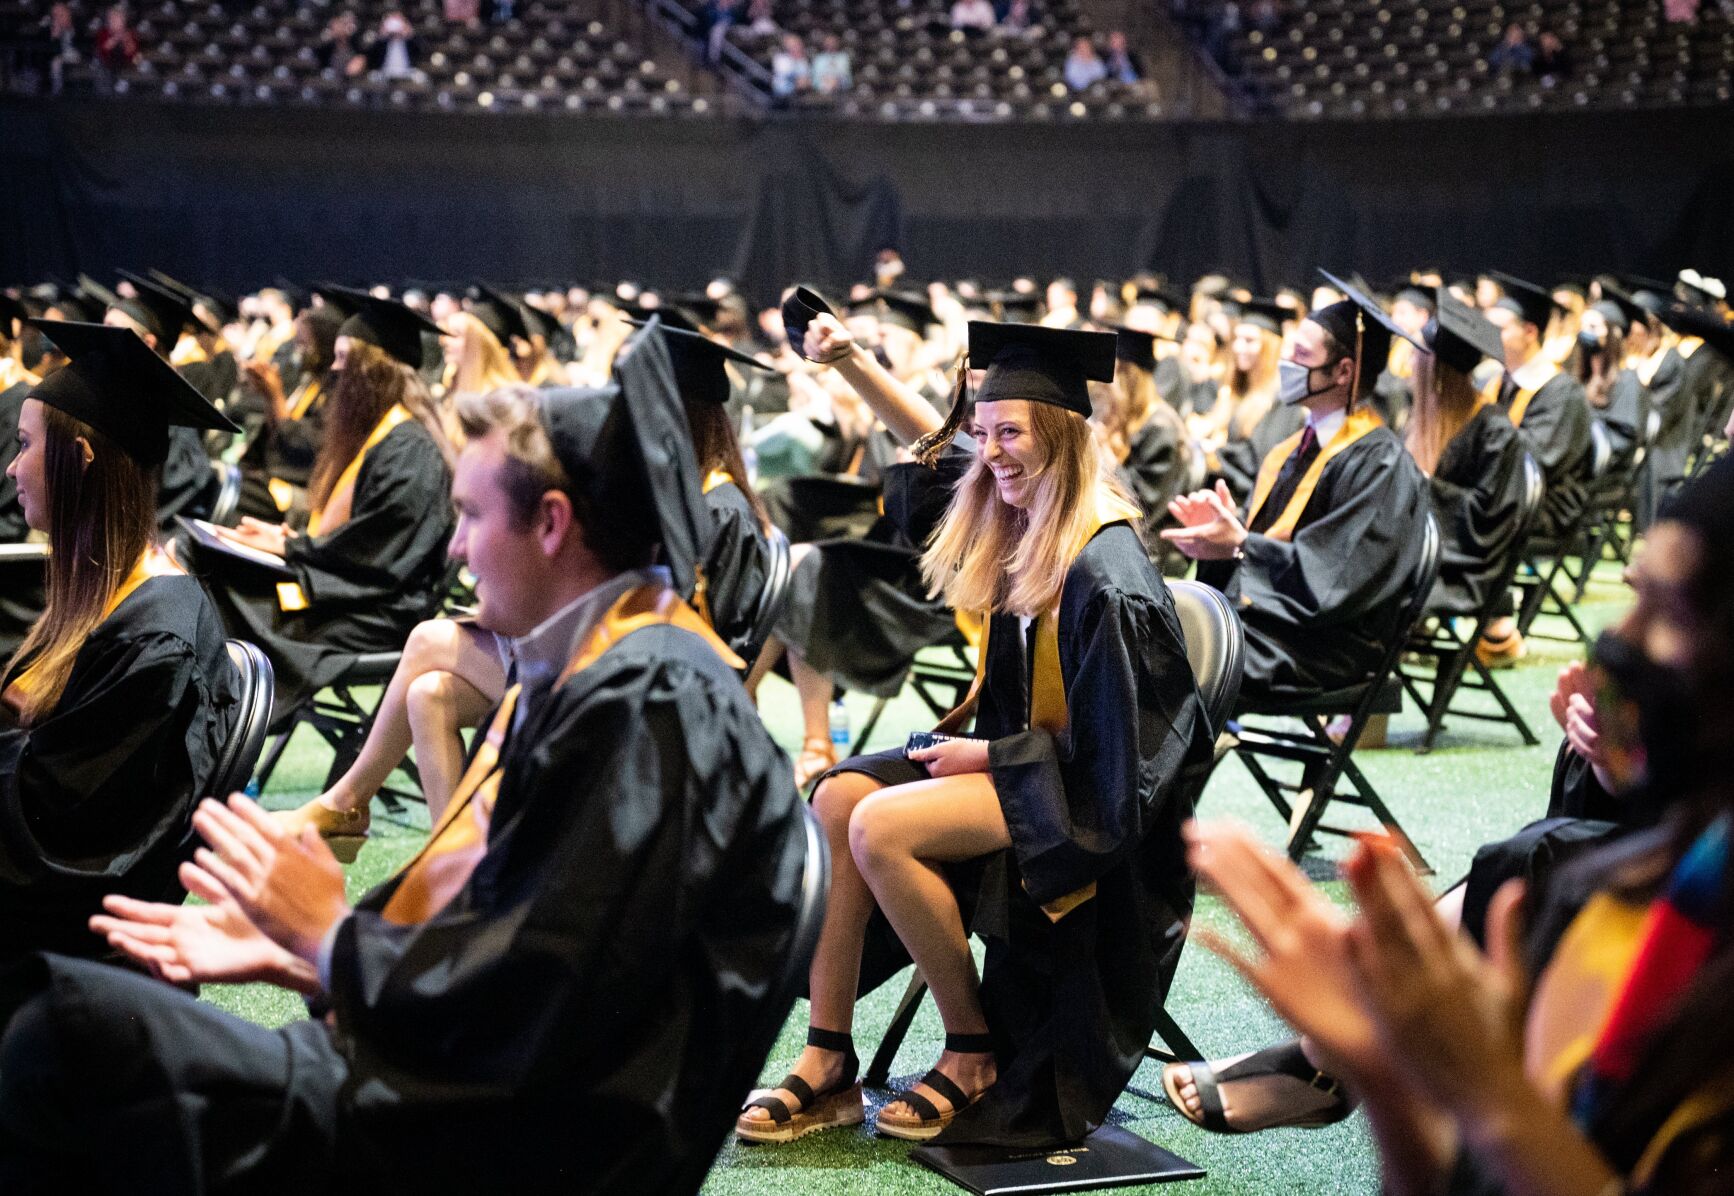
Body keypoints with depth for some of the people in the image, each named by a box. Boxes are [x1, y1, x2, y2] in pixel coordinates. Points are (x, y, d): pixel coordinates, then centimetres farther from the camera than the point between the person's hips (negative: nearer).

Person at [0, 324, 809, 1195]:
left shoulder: (651, 706, -18)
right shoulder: (587, 677, 13)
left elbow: (536, 1006, -23)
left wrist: (330, 935, -9)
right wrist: (285, 950, 9)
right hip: (469, 1099, 10)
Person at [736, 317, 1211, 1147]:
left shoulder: (1104, 575, -23)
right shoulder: (1017, 525, 2)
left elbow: (1117, 754, -22)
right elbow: (932, 446, 20)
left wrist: (987, 754, -16)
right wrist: (849, 360, 10)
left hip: (1086, 800, -9)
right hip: (1015, 758, 9)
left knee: (880, 826, -25)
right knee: (836, 799, -8)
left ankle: (973, 1056, -7)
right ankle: (827, 1066, -7)